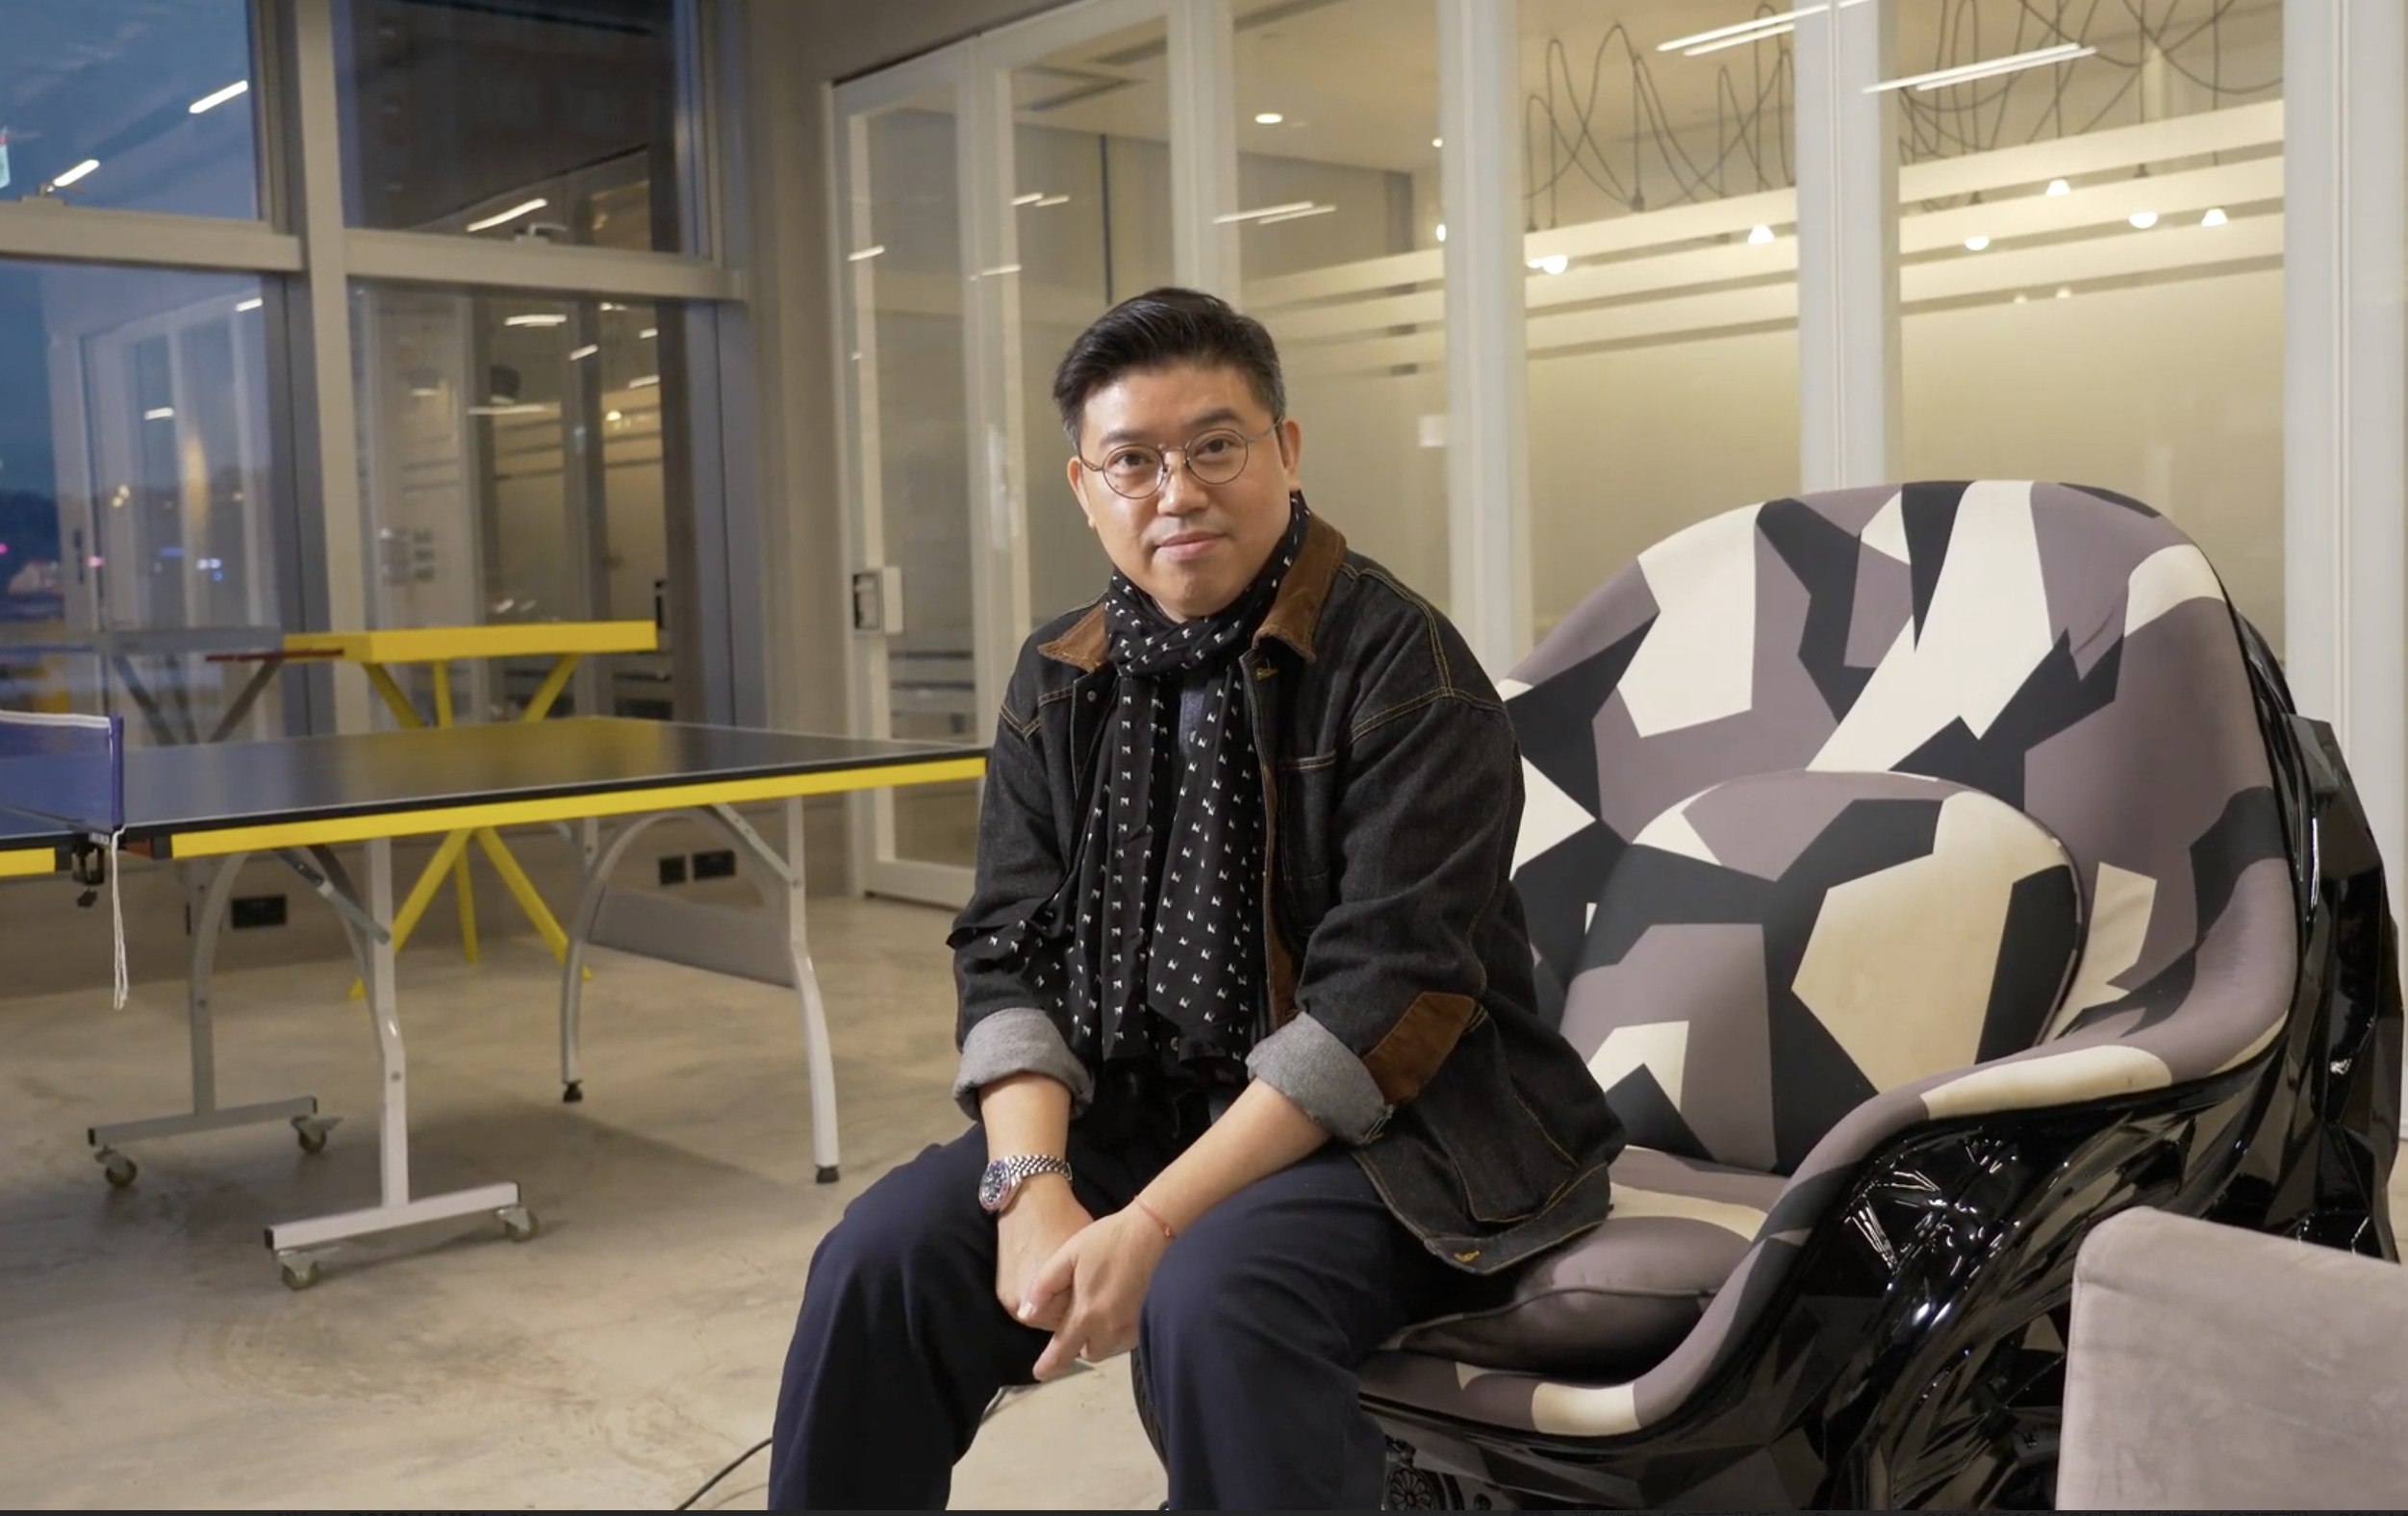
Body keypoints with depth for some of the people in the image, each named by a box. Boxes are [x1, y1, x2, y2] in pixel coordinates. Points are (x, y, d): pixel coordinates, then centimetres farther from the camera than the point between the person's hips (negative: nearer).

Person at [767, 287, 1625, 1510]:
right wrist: (1031, 1183, -15)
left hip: (1387, 1138, -5)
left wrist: (1152, 1226, -23)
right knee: (880, 1260, -15)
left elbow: (1384, 997, -19)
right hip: (1133, 1115, 5)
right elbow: (1009, 954, 4)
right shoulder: (1061, 685, 7)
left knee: (1211, 1298, -33)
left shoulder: (1405, 670, -12)